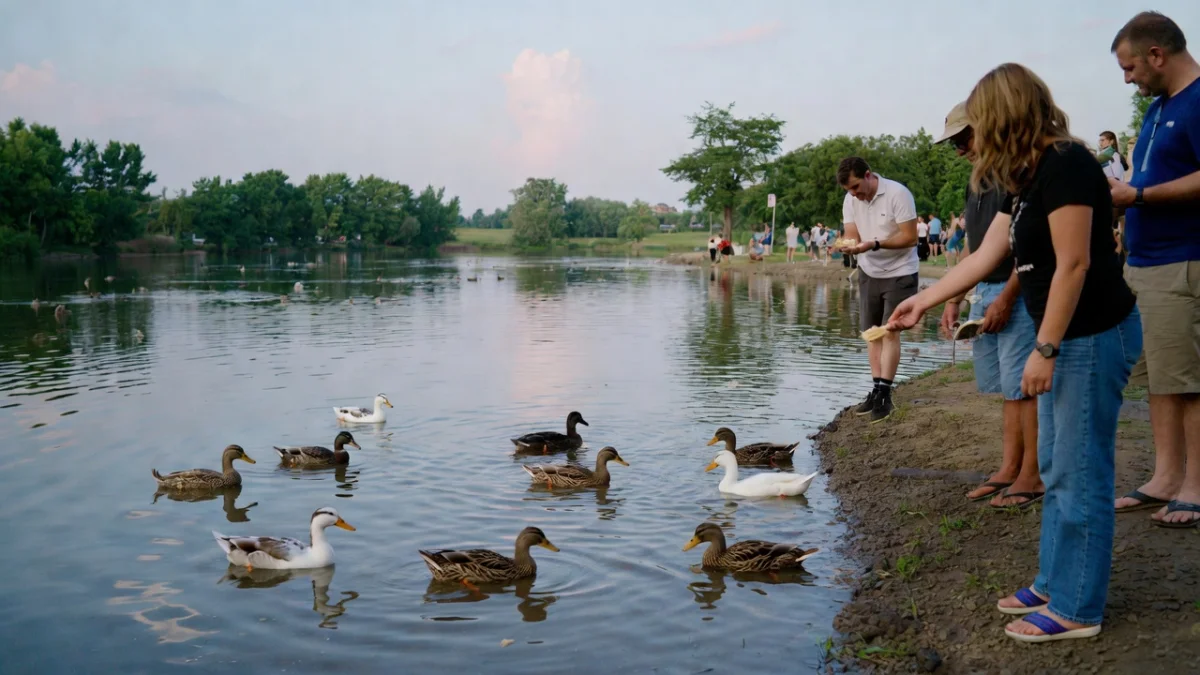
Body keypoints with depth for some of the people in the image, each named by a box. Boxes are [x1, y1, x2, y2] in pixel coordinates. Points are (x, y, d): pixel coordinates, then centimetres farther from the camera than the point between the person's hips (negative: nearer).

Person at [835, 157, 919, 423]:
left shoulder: (898, 194, -21)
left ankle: (884, 393, -3)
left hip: (899, 273, -6)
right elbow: (851, 235, -3)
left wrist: (874, 244, -33)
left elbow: (910, 237, -22)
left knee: (890, 333, -7)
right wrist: (848, 246, -27)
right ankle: (878, 389, 12)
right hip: (868, 273, 6)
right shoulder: (850, 200, -3)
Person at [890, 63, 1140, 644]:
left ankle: (1076, 609, 9)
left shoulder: (1065, 165, -17)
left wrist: (1044, 350, -20)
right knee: (1056, 469, 16)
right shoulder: (1027, 179, 12)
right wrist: (922, 302, 22)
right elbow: (984, 257, 17)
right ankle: (1054, 584, 27)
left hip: (1094, 336, -10)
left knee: (1080, 476, -2)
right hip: (1066, 338, 10)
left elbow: (1073, 263, -22)